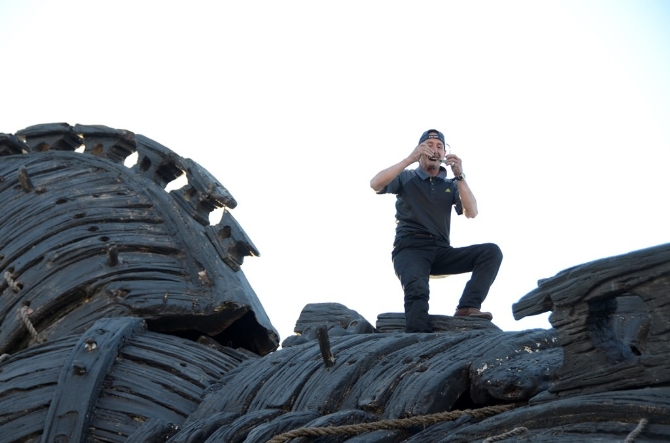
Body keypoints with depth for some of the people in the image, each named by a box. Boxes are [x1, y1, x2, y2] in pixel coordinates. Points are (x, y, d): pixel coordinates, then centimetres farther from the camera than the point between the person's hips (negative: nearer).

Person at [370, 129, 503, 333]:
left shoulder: (451, 185, 19)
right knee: (417, 289, -38)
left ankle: (467, 307, -32)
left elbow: (471, 213, 3)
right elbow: (375, 184, -9)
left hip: (441, 251, 4)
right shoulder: (406, 178, 11)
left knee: (492, 252, -19)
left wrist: (459, 176, -6)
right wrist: (410, 159, -12)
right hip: (410, 249, -4)